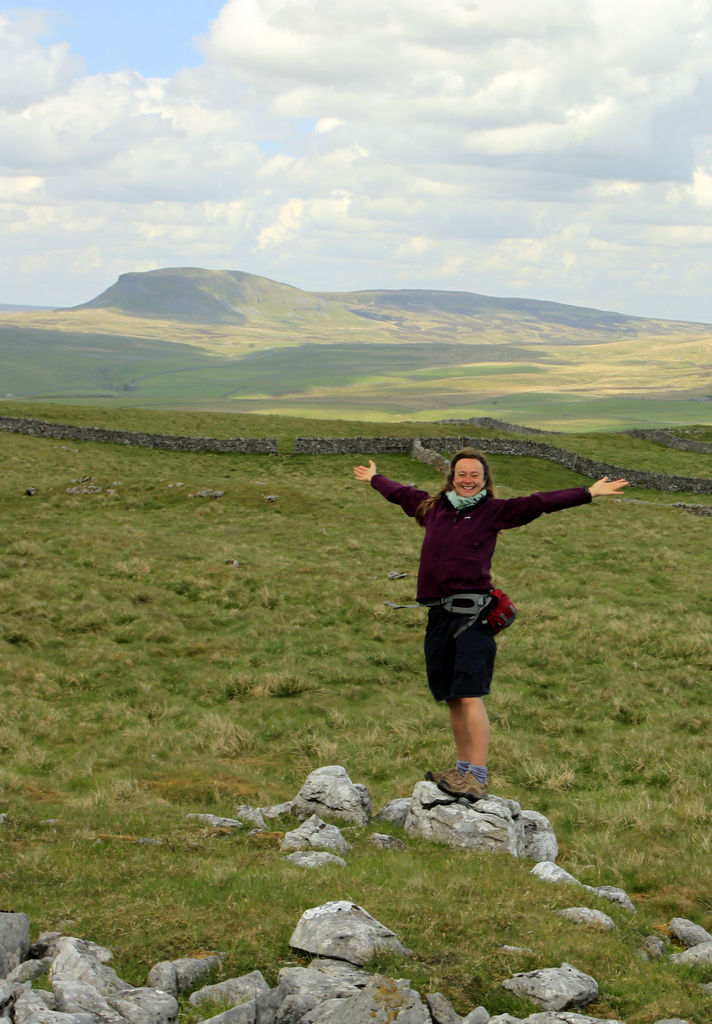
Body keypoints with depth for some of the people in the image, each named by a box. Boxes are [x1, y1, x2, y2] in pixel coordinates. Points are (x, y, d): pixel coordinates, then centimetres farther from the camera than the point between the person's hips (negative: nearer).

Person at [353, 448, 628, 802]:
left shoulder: (494, 511, 4)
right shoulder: (431, 507, 17)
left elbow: (539, 503, -2)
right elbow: (400, 493, 35)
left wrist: (588, 493, -7)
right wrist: (374, 478, 51)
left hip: (472, 615, -5)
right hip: (439, 613, 6)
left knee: (471, 697, -13)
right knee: (452, 699, 11)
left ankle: (478, 778, -14)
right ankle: (463, 769, 22)